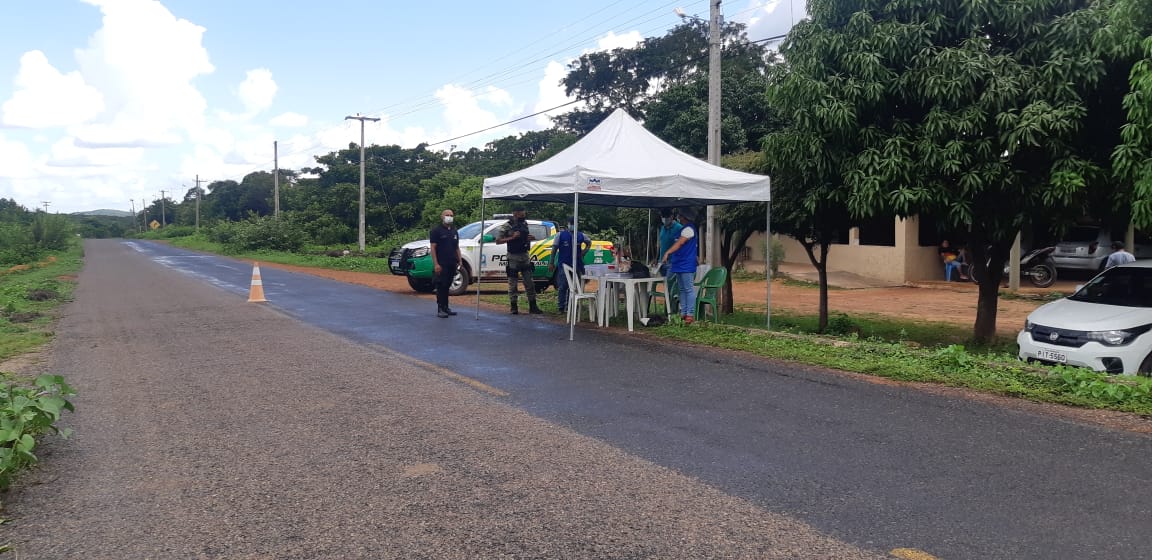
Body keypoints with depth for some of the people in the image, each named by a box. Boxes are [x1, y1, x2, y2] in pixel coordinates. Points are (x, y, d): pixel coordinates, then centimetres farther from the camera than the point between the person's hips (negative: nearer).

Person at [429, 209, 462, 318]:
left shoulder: (454, 231, 17)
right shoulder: (436, 231, -3)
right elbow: (433, 248, -8)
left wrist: (459, 261, 11)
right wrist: (436, 264, -17)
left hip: (452, 264, 6)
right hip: (441, 264, -6)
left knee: (447, 286, 11)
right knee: (441, 286, -6)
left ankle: (446, 307, 17)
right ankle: (440, 309, -5)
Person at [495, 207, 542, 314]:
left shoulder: (524, 224, 8)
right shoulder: (507, 226, -9)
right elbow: (498, 241, -10)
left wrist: (530, 238, 1)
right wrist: (512, 237, -20)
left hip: (525, 257, 5)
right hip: (513, 257, -5)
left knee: (529, 283, 6)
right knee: (512, 284, 2)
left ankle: (533, 307, 13)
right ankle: (514, 308, 10)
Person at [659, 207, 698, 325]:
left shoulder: (688, 229, -12)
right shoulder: (684, 229, 19)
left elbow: (679, 243, -24)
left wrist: (667, 253, -34)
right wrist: (670, 257, 27)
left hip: (686, 266, -10)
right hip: (680, 265, 10)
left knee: (689, 290, -8)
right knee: (682, 290, 11)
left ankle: (690, 314, -7)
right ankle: (683, 313, 14)